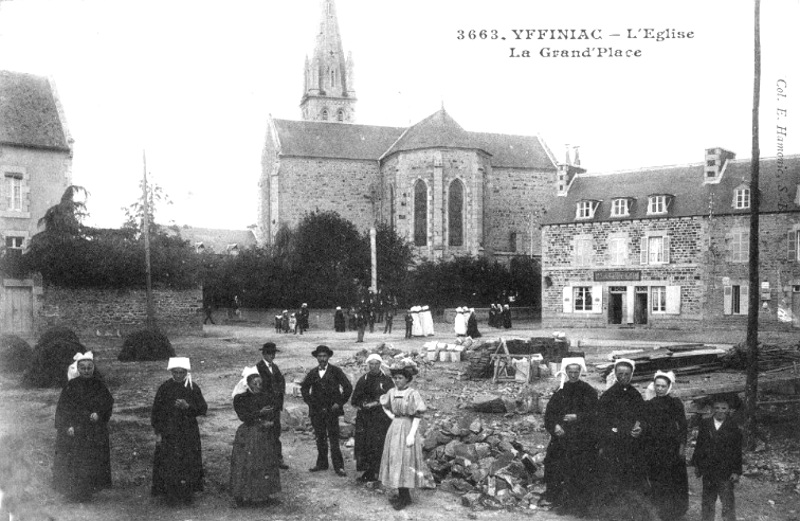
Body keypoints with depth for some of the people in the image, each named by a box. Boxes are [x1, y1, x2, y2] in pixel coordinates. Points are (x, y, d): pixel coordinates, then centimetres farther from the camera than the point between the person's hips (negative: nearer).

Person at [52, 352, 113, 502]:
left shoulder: (99, 385, 3)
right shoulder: (71, 386, -2)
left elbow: (108, 402, 2)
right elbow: (63, 407, -3)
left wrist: (98, 414, -15)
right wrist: (68, 426, -12)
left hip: (96, 430, 2)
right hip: (75, 429, -2)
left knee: (94, 460, 1)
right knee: (75, 460, -3)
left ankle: (88, 490, 12)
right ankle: (75, 492, 7)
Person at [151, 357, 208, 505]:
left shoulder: (193, 388, 0)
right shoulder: (165, 388, -1)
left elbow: (203, 409, -1)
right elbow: (156, 411, 2)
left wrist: (187, 406, -18)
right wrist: (158, 432, -2)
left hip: (189, 433, 1)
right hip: (169, 433, -1)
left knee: (189, 464, 1)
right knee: (169, 464, -4)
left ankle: (187, 493, 12)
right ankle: (171, 494, 5)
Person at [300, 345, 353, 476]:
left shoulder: (335, 371, -1)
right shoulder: (312, 373, 8)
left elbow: (348, 387, -2)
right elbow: (304, 388, 21)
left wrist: (340, 403, -5)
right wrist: (309, 401, 9)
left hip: (331, 410, -4)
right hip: (316, 410, 4)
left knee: (334, 439, -5)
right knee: (320, 438, 10)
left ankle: (338, 467, -1)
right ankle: (322, 463, 21)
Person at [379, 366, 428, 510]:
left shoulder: (413, 394, -13)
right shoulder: (392, 392, 4)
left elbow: (417, 416, -14)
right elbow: (384, 405, 23)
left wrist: (412, 434, -19)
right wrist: (391, 416, 7)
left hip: (407, 428, -7)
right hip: (394, 428, 7)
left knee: (405, 460, -3)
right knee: (395, 460, 10)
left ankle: (405, 498, 6)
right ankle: (401, 495, 21)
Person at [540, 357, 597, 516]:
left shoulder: (589, 391, 2)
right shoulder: (560, 391, 11)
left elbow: (594, 413, -4)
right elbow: (549, 412, 8)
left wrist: (577, 417, -17)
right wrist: (554, 426, -9)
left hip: (583, 439, -3)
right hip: (560, 437, 3)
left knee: (581, 471, -7)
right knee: (553, 466, 1)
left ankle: (578, 502, 2)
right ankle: (552, 496, 16)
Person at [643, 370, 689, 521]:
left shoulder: (675, 403, 2)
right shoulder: (648, 404, 9)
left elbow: (683, 426, -1)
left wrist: (682, 446, -8)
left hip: (672, 448, -2)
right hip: (653, 449, 2)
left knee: (676, 480, -1)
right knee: (657, 482, 3)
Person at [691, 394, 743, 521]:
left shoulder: (733, 427, -7)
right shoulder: (705, 424, 1)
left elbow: (737, 451, -5)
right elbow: (699, 445, 6)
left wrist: (736, 471, -7)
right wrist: (696, 465, 6)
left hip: (726, 472, -3)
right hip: (707, 470, 3)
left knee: (728, 502, 4)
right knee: (707, 501, 14)